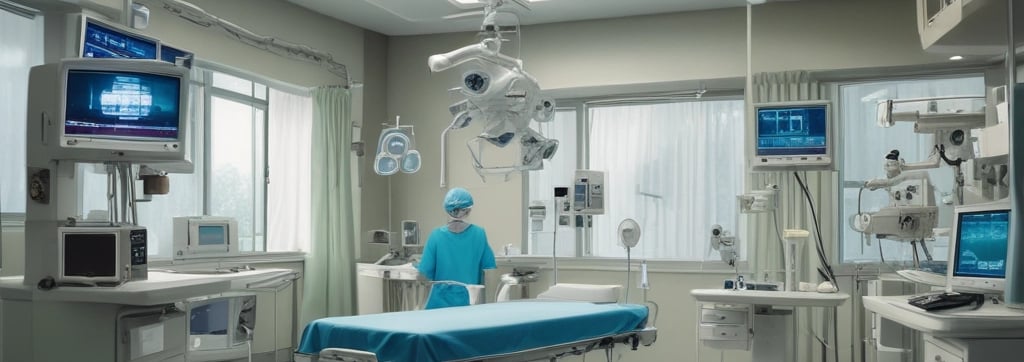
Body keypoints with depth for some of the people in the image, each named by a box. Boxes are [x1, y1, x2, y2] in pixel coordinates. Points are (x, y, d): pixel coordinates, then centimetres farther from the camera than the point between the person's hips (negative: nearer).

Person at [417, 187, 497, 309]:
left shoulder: (436, 235, -8)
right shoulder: (479, 234, -5)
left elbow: (426, 272, -6)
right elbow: (490, 268, 1)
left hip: (441, 301, 0)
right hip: (470, 301, 0)